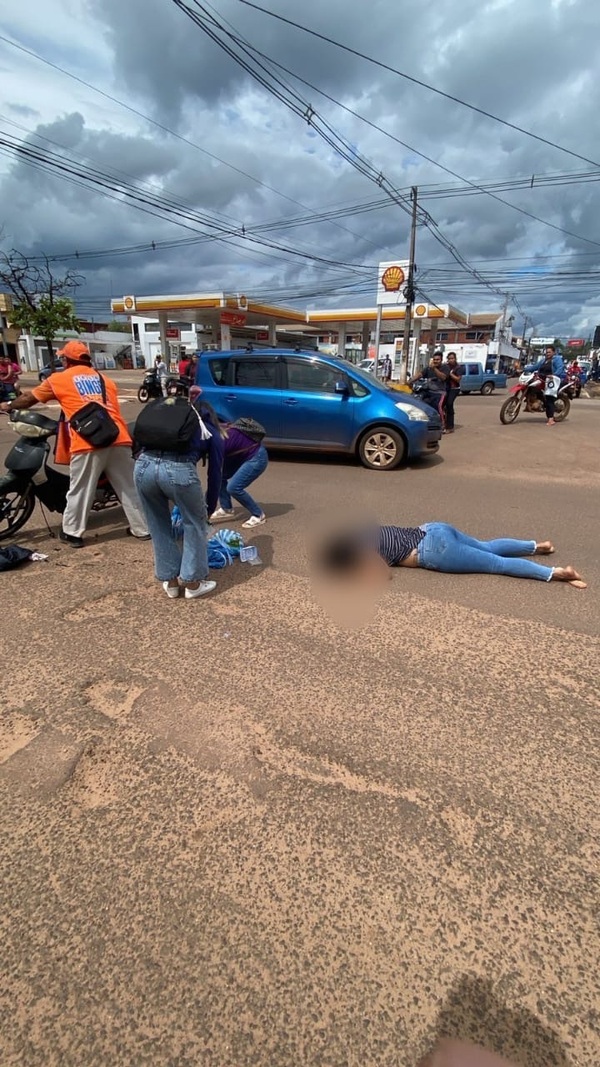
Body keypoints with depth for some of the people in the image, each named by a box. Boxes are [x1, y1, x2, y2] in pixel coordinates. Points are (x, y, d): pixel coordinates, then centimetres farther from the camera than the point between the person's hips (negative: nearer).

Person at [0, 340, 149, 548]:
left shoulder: (59, 379, 14)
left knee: (79, 490, 9)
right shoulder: (106, 380, 24)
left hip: (88, 443, -4)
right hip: (119, 438, 4)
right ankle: (143, 528, 18)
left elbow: (29, 398, 25)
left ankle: (72, 533, 20)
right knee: (129, 487, 11)